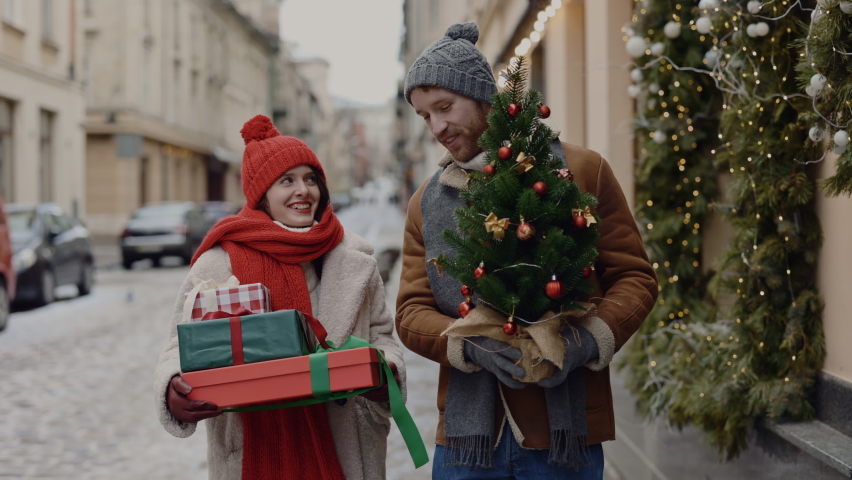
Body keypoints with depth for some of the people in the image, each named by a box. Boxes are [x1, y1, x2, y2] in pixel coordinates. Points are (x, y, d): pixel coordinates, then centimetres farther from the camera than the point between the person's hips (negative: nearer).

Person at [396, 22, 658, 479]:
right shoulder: (426, 203, 10)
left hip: (563, 429, -2)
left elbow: (635, 277, 2)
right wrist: (471, 345, -13)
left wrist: (588, 342, -16)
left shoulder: (580, 170, 1)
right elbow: (411, 312, 7)